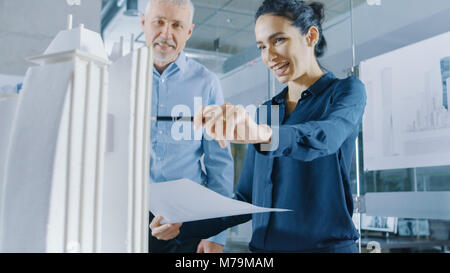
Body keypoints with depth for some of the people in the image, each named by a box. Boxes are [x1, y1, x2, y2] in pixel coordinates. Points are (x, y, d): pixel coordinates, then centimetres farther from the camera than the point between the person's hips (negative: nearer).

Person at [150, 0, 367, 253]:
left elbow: (326, 137, -26)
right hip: (263, 244, 5)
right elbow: (247, 200, 9)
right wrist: (184, 226, -3)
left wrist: (264, 132, -44)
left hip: (325, 244, -4)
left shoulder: (347, 90, -2)